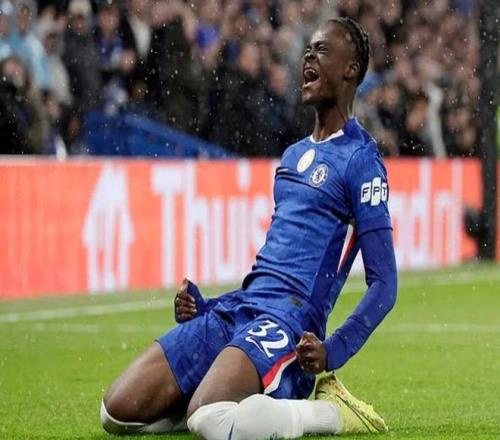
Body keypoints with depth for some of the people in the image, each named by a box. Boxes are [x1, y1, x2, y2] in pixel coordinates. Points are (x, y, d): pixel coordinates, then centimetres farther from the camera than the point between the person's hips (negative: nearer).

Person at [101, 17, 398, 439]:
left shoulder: (361, 159, -2)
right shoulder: (293, 154, 23)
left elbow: (384, 284, -7)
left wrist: (333, 352, -20)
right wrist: (204, 308, 14)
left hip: (288, 317, -8)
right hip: (237, 308, 8)